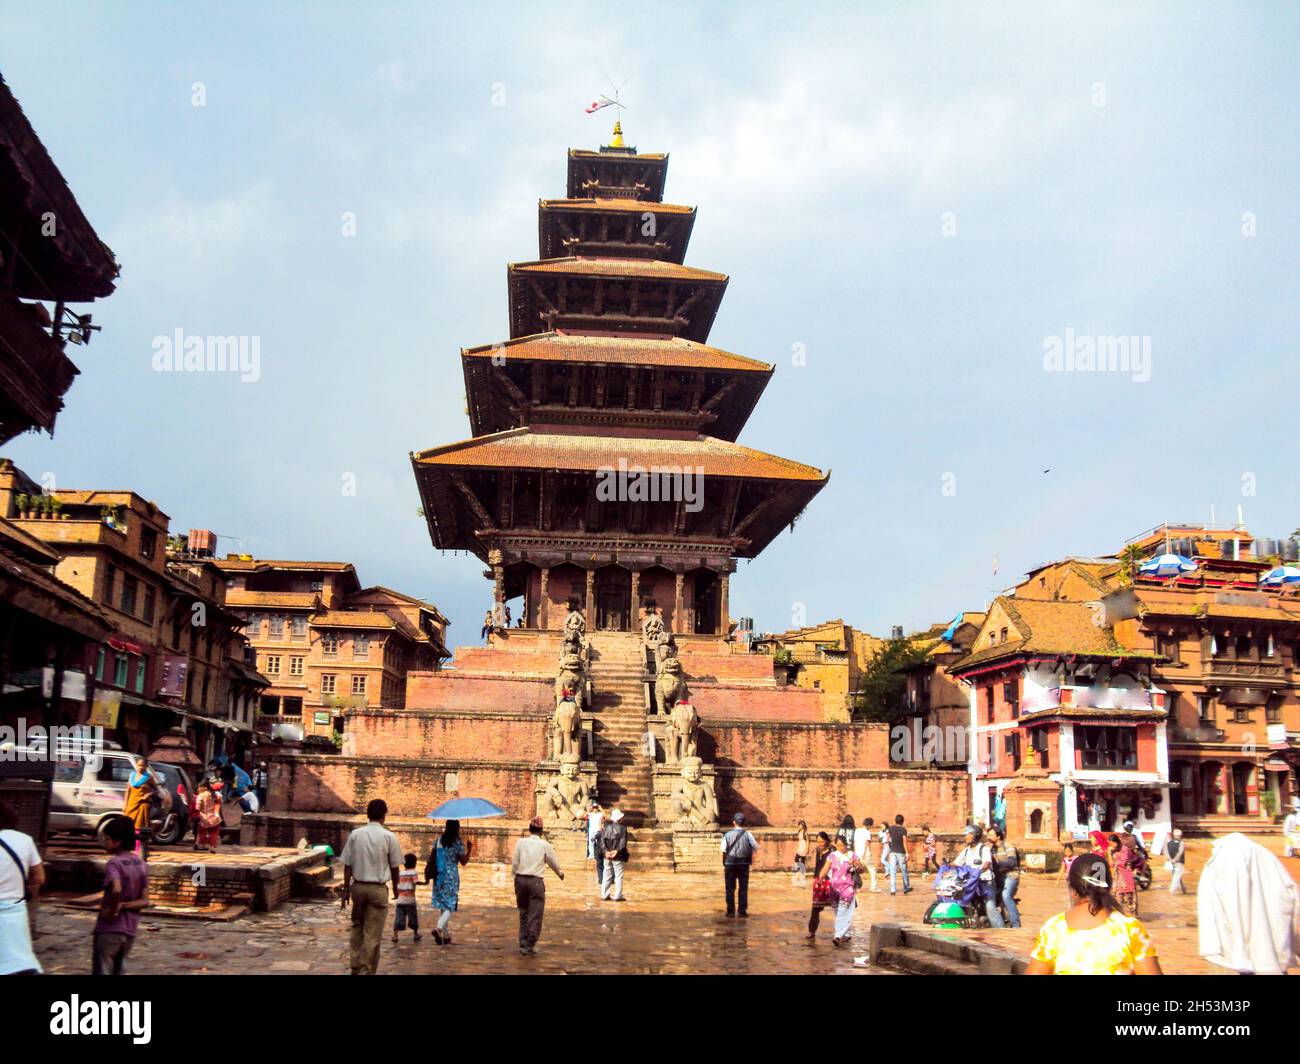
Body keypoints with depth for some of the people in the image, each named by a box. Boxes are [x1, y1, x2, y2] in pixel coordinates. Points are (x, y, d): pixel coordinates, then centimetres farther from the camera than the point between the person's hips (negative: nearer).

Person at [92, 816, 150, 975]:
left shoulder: (114, 864, -14)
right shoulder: (142, 864, 7)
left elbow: (116, 890, -34)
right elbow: (144, 901, 2)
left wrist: (113, 909, -19)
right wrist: (122, 906, -9)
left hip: (109, 930, -7)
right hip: (130, 931, 7)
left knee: (102, 972, 1)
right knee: (119, 971, 16)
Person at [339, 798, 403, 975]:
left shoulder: (355, 835, -2)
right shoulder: (389, 837, -8)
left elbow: (347, 865, 0)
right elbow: (394, 866, -1)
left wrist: (346, 889, 8)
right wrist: (395, 887, 15)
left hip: (358, 886, 3)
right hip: (378, 888, -3)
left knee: (357, 928, 18)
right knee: (372, 933, 3)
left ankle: (356, 967, 21)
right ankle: (367, 970, 5)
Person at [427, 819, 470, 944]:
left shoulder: (439, 840, 6)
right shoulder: (458, 842, -8)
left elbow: (431, 858, 7)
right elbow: (463, 862, -3)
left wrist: (429, 873, 15)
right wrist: (469, 849, 8)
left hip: (439, 876, 5)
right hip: (451, 876, -5)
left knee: (442, 905, 13)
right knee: (450, 905, -2)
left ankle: (446, 935, 16)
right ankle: (439, 928, -25)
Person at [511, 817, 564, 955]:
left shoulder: (521, 842, 2)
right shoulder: (545, 845, -1)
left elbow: (514, 864, 1)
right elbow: (554, 863, 11)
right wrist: (560, 873, 31)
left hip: (520, 880, 3)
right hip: (536, 881, -3)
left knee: (523, 913, 16)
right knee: (535, 915, 6)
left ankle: (523, 944, 18)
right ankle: (530, 945, 6)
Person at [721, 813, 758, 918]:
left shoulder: (728, 835, -3)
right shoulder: (747, 834, -5)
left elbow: (724, 851, -3)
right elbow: (756, 847, -3)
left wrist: (724, 865, 7)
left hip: (730, 864, 0)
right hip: (744, 864, 0)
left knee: (730, 888, 8)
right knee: (743, 888, 8)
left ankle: (731, 911, 11)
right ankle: (742, 911, 8)